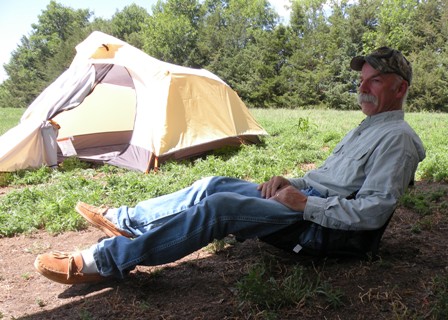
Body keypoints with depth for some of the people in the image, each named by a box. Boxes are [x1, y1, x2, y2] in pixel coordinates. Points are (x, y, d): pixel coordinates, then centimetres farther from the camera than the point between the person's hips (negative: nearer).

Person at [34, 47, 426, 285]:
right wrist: (289, 182, 6)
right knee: (215, 185, 0)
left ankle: (106, 261, -19)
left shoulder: (397, 138, -9)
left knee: (219, 206, -25)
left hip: (318, 224, -9)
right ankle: (125, 220, 10)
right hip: (303, 196, 9)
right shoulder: (366, 128, 22)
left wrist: (304, 203, -20)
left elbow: (372, 213, -21)